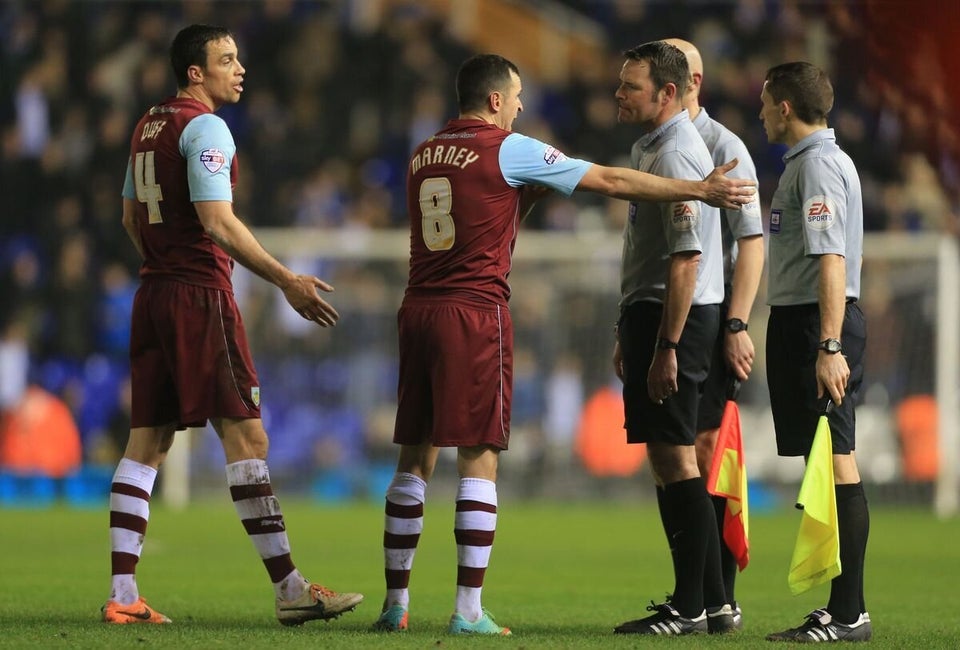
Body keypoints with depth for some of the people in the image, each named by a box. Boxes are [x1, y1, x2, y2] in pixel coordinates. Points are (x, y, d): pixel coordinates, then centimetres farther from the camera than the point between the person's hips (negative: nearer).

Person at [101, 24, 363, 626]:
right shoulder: (206, 128, -11)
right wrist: (286, 280, -19)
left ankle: (123, 596, 3)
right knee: (246, 436, -8)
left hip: (154, 294, 9)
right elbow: (216, 221, -20)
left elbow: (131, 217, 23)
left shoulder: (148, 126, 16)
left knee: (147, 442, 7)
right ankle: (290, 589, -9)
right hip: (202, 295, -9)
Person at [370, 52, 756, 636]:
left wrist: (530, 193, 23)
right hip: (476, 313, -6)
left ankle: (395, 603, 11)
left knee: (414, 462, 10)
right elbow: (612, 181, -3)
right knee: (478, 461, -3)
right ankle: (469, 611, -7)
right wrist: (700, 190, 2)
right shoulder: (508, 150, -5)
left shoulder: (424, 155, 14)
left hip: (419, 313, 6)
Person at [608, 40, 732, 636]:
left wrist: (667, 347, -23)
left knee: (674, 456, -9)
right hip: (655, 316, 11)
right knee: (669, 458, 12)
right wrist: (630, 332, 25)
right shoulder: (650, 148, 17)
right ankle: (711, 603, 16)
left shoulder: (676, 155, -16)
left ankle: (691, 608, -7)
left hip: (676, 318, -11)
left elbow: (687, 259, -22)